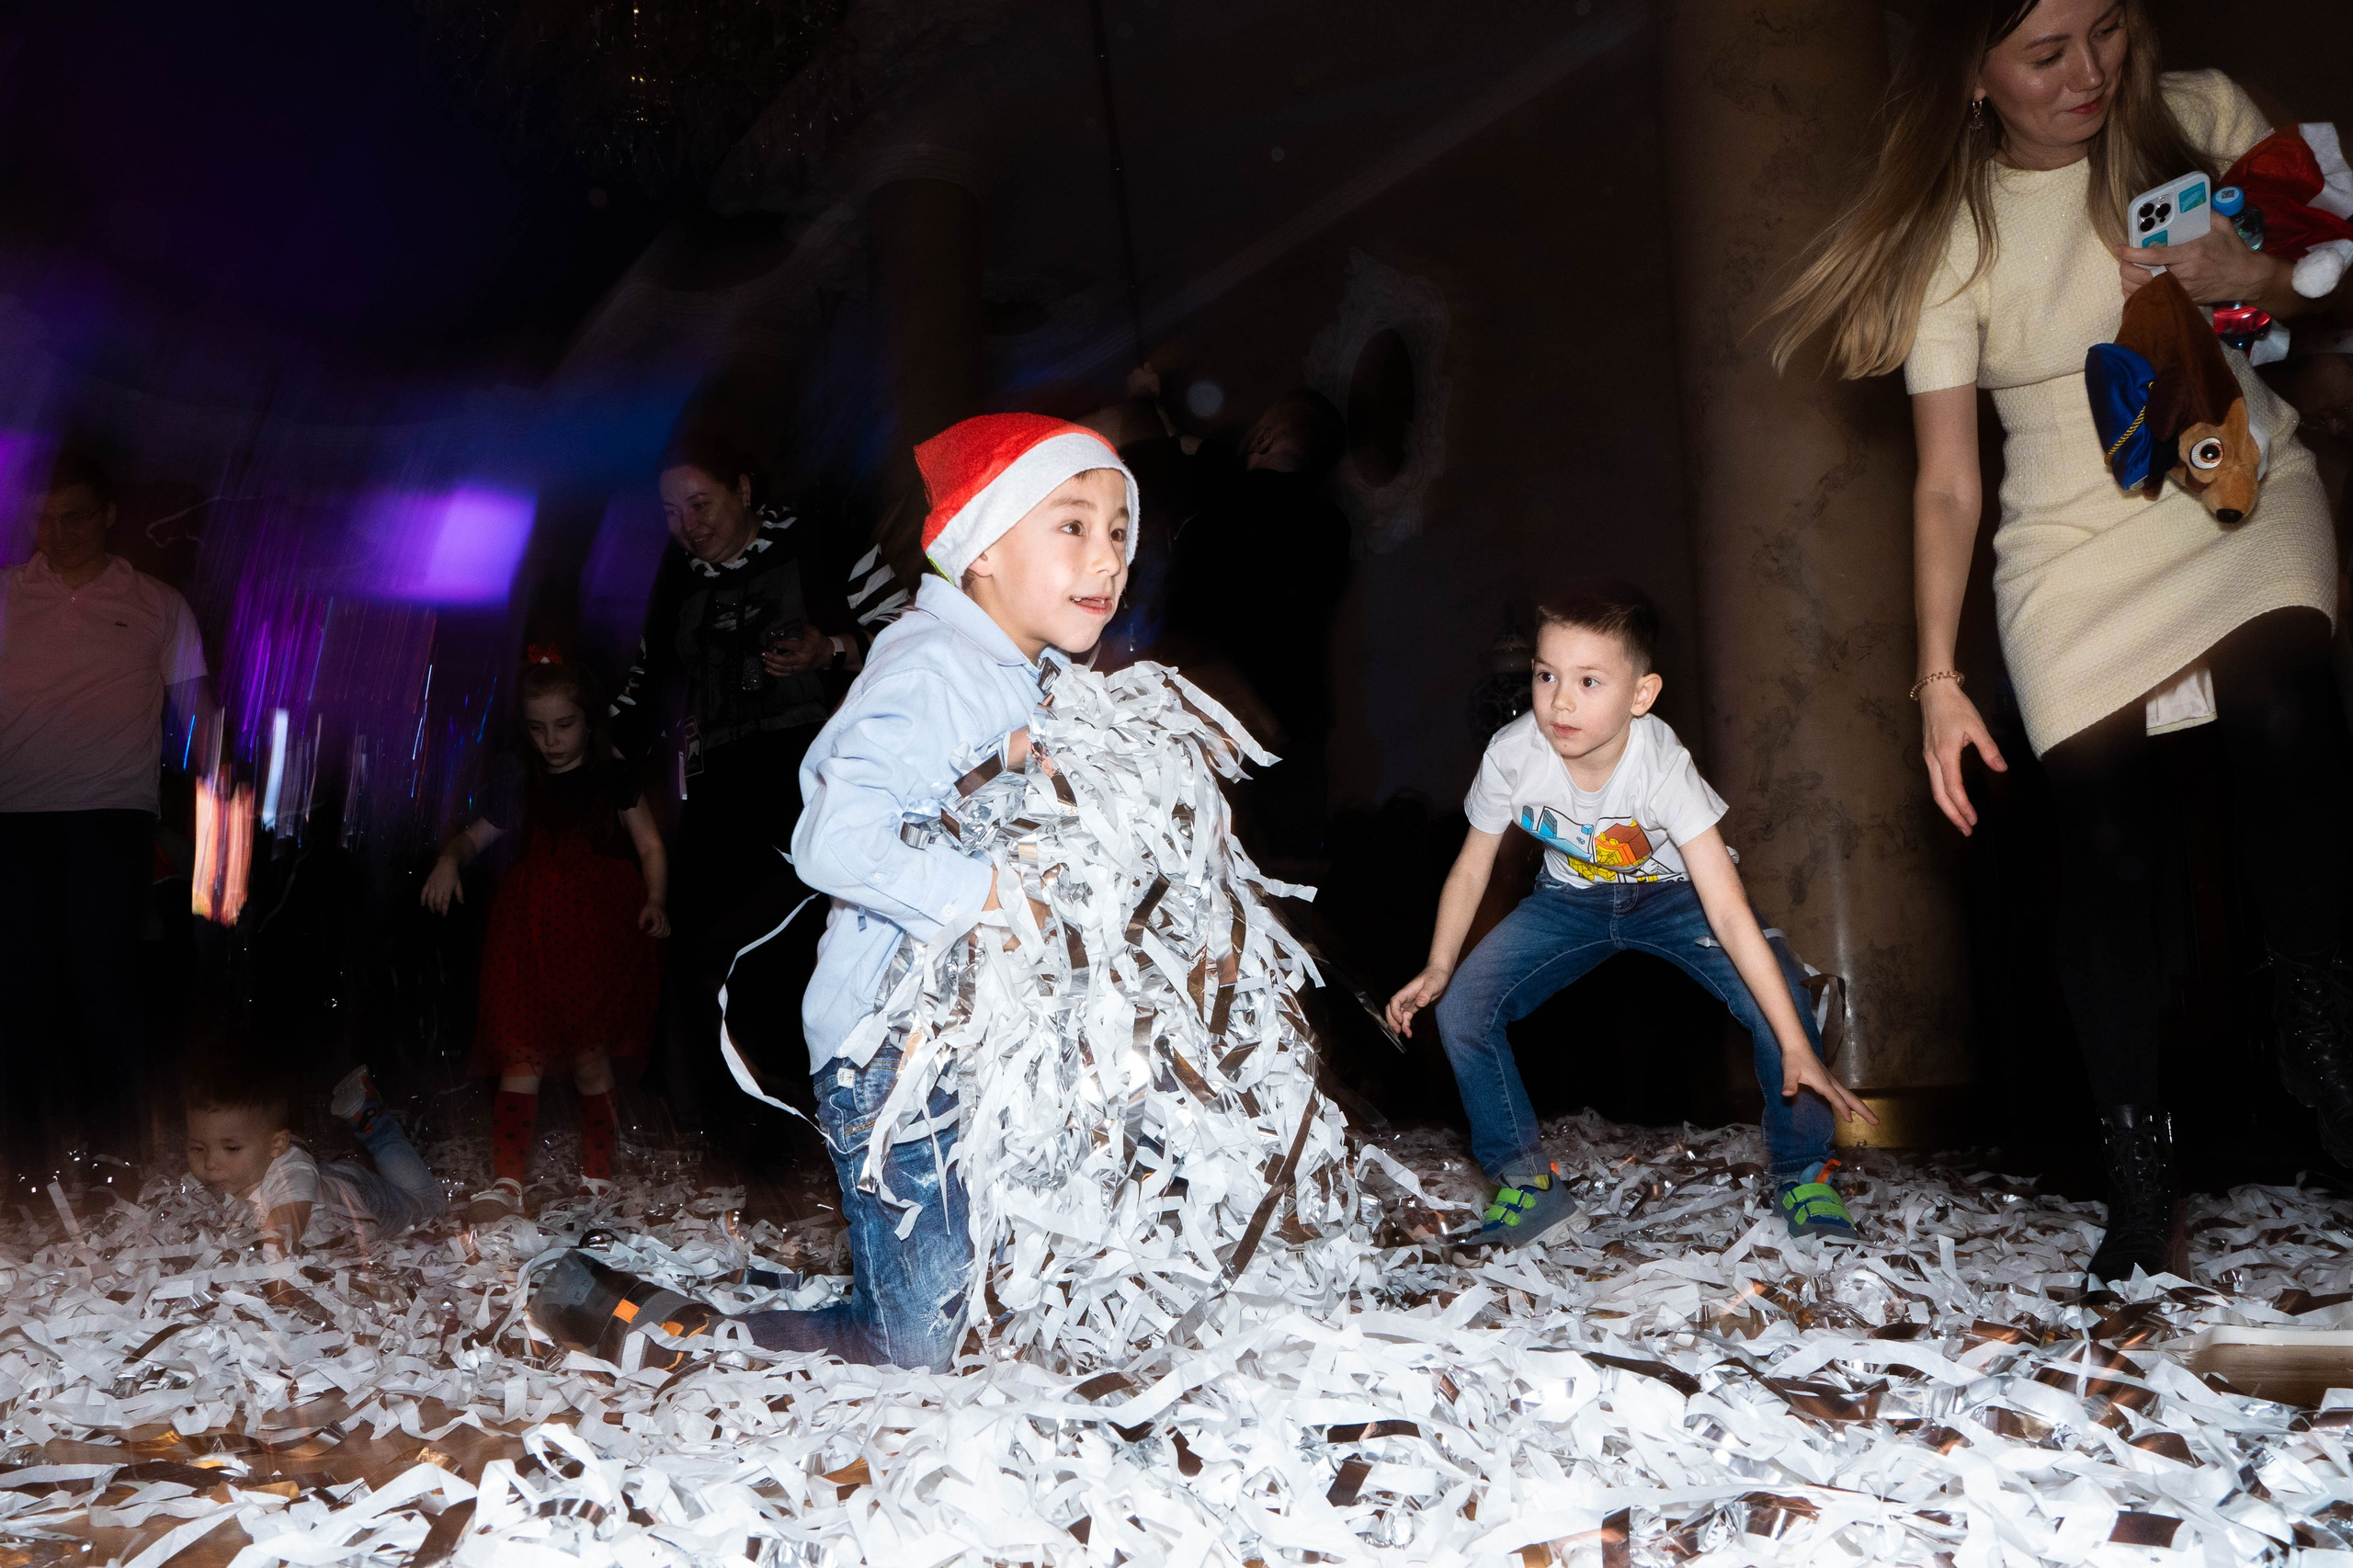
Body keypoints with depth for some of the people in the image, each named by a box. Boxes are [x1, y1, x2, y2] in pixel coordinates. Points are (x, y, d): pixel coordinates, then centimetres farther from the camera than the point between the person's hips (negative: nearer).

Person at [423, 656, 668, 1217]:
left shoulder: (611, 779, 2)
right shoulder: (522, 784, 10)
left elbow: (650, 844, 0)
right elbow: (475, 834, 15)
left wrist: (655, 901, -15)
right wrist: (450, 858, -7)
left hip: (599, 936, -2)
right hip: (532, 938, 2)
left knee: (590, 1054, 2)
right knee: (522, 1056, -5)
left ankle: (597, 1172, 17)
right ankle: (506, 1182, -5)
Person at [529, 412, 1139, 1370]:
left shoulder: (1034, 685, 12)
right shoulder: (932, 668, -19)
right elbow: (835, 840, -33)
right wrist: (983, 895, -29)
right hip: (893, 1044, -9)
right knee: (917, 1353, -4)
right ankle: (646, 1328, 8)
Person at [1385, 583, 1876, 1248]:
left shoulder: (1662, 767, -35)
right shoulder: (1511, 756, -28)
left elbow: (1728, 913, -36)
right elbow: (1471, 869, -9)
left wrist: (1799, 1051, -38)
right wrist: (1437, 970, -21)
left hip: (1673, 890, -2)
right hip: (1570, 899, 3)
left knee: (1777, 997, -25)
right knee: (1461, 1009, -15)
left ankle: (1801, 1170, 4)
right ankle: (1524, 1179, 7)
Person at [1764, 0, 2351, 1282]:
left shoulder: (2201, 117, 4)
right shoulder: (1953, 235, -1)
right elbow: (1946, 482, -3)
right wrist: (1939, 676, -9)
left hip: (2242, 490, 2)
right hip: (2073, 551, -1)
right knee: (2104, 846, -9)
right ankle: (2139, 1184, 0)